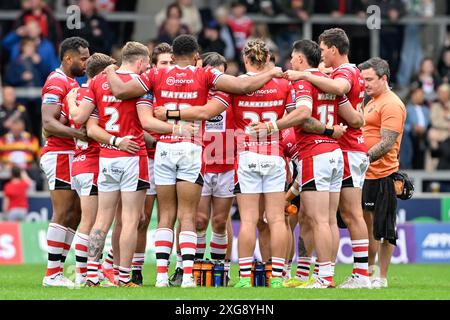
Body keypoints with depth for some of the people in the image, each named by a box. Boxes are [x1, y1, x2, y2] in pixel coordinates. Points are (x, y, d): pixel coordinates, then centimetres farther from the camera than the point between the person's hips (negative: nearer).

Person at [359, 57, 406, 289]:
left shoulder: (392, 105, -12)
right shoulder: (372, 103, 19)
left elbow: (387, 143, -19)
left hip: (383, 174, -10)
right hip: (367, 174, 10)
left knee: (383, 230, -4)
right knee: (367, 225, 13)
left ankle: (382, 278, 0)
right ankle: (367, 271, 20)